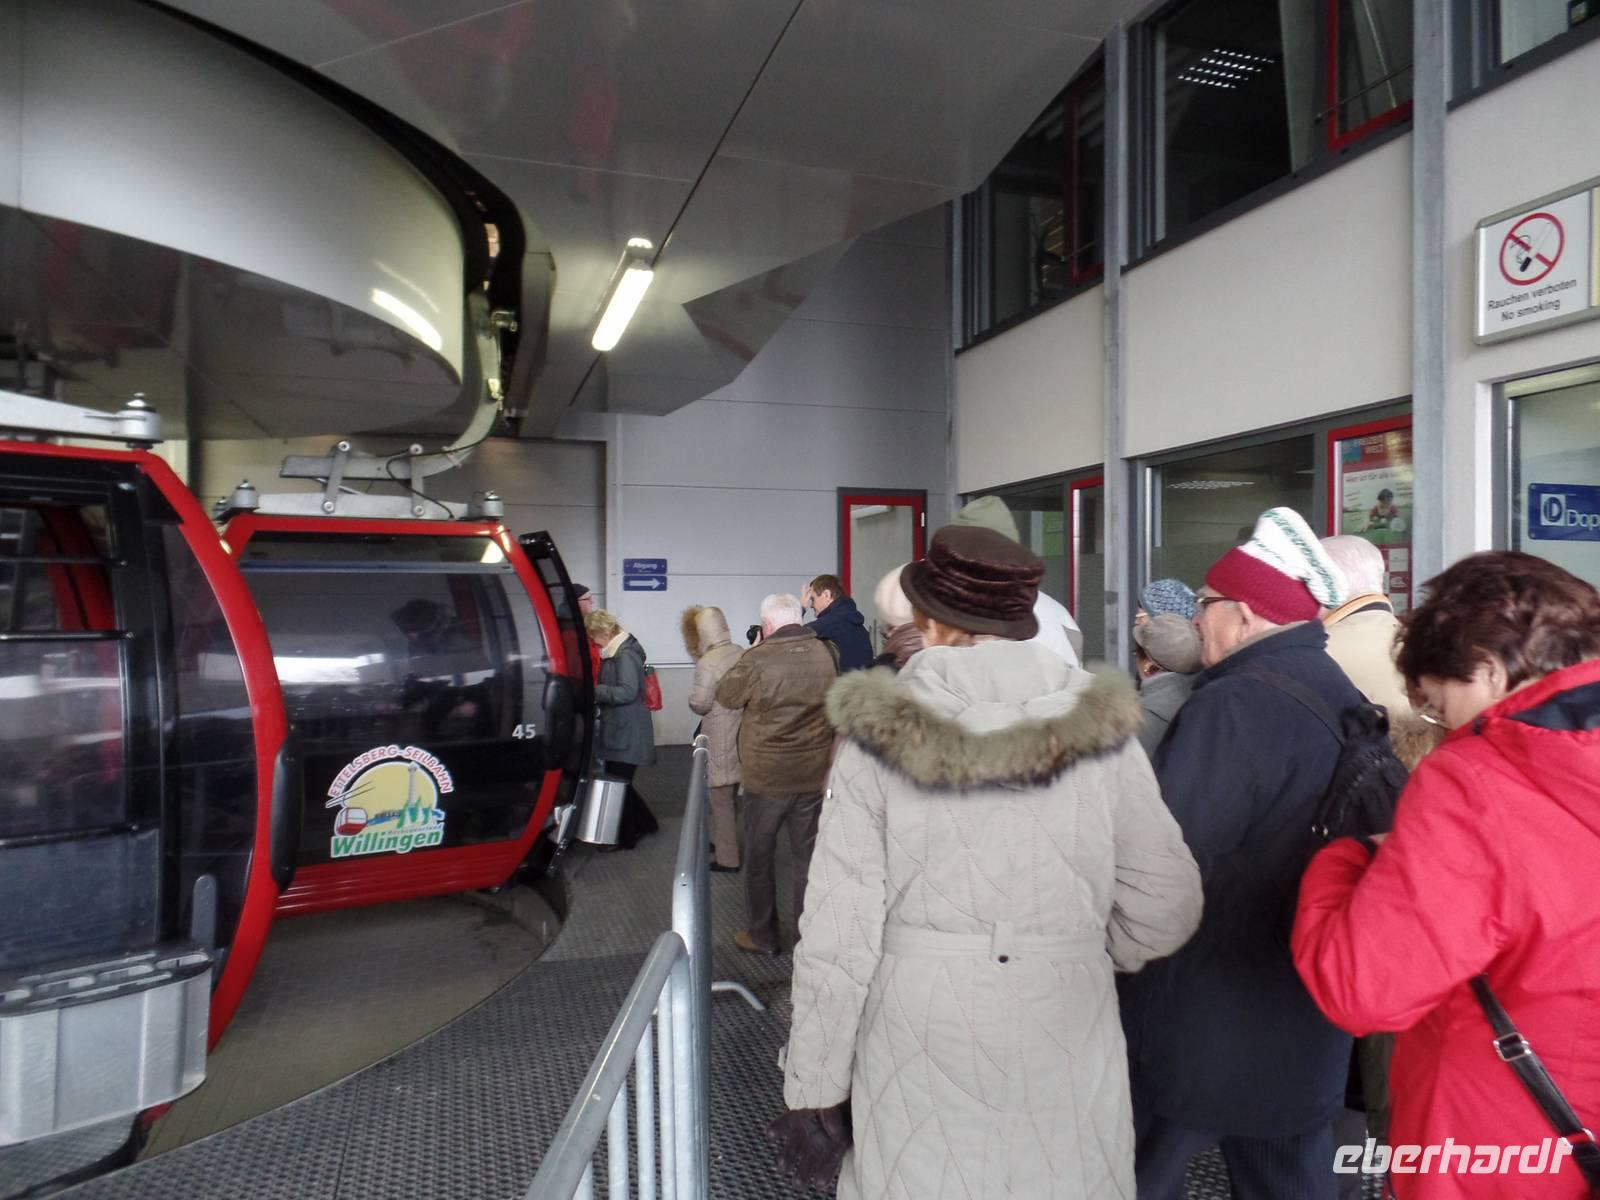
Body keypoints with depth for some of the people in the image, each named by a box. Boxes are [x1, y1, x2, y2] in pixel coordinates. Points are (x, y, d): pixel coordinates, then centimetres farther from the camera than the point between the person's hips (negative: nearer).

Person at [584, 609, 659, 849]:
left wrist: (593, 691, -21)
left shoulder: (625, 654, -18)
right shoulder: (616, 652, 12)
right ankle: (645, 823, 32)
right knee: (617, 780, 17)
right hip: (619, 729, 9)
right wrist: (596, 690, 1)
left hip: (627, 732, -9)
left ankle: (625, 838, 15)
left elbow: (627, 692, -25)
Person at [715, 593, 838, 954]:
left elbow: (726, 696, -2)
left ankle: (762, 935, 23)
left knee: (759, 855, 13)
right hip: (814, 773, 4)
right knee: (809, 855, 14)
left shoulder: (759, 658, -18)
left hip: (766, 775, -4)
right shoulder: (824, 653, -4)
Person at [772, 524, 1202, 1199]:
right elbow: (1165, 909, -3)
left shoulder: (879, 736, -11)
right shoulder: (1100, 729, -7)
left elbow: (839, 928, -9)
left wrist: (814, 1078, 2)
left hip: (921, 1047, -1)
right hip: (1066, 1045, 1)